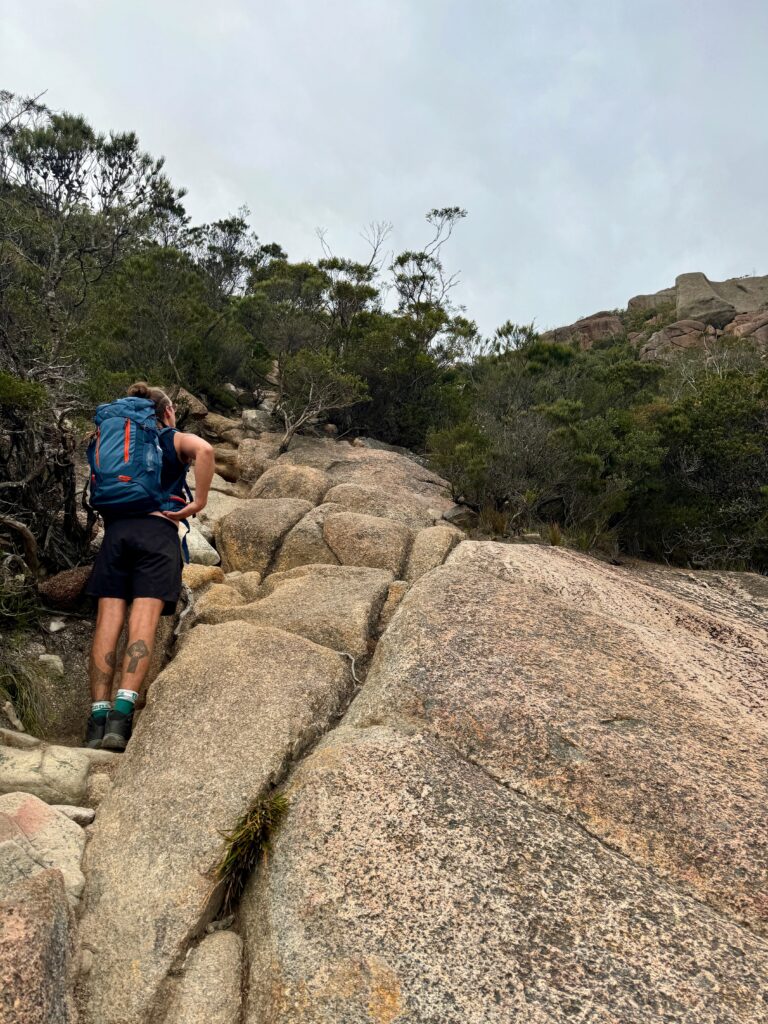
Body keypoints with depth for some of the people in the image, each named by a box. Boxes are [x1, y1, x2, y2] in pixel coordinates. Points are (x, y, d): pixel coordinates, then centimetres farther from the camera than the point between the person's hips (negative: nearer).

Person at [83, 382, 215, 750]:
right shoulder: (177, 440, 14)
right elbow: (204, 450, -7)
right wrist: (199, 502, -5)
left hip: (116, 530, 4)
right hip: (158, 531, -3)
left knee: (108, 622, -5)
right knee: (143, 622, -13)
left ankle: (98, 716, -13)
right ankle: (122, 713, -27)